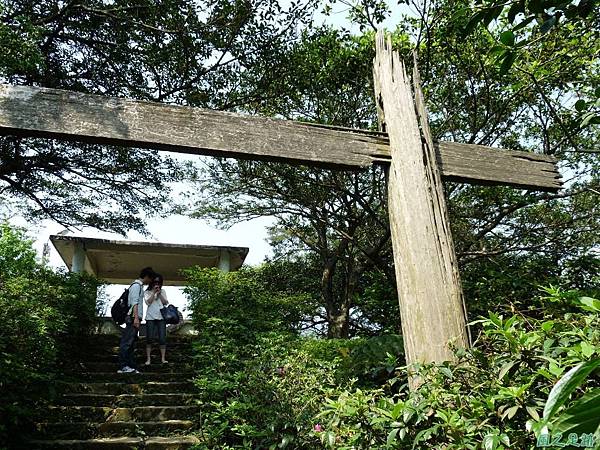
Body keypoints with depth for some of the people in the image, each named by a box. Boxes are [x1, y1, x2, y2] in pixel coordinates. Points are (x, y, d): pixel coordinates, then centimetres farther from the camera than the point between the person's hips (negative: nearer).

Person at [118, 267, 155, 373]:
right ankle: (122, 367, -9)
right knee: (127, 342, -9)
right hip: (133, 317, -10)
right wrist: (136, 317, -24)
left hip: (135, 318, 10)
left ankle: (131, 367, 11)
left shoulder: (140, 286, 22)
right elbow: (134, 302, -17)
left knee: (131, 343, 9)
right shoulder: (137, 285, -7)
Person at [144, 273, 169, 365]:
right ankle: (148, 359, 5)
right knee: (149, 339, -2)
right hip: (150, 317, -1)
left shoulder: (163, 291, 15)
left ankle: (163, 358, 2)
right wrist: (154, 292, -9)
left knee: (162, 338, -3)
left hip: (161, 317, 2)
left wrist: (159, 294, -4)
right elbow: (148, 302, -7)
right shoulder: (147, 292, 8)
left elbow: (165, 303, 5)